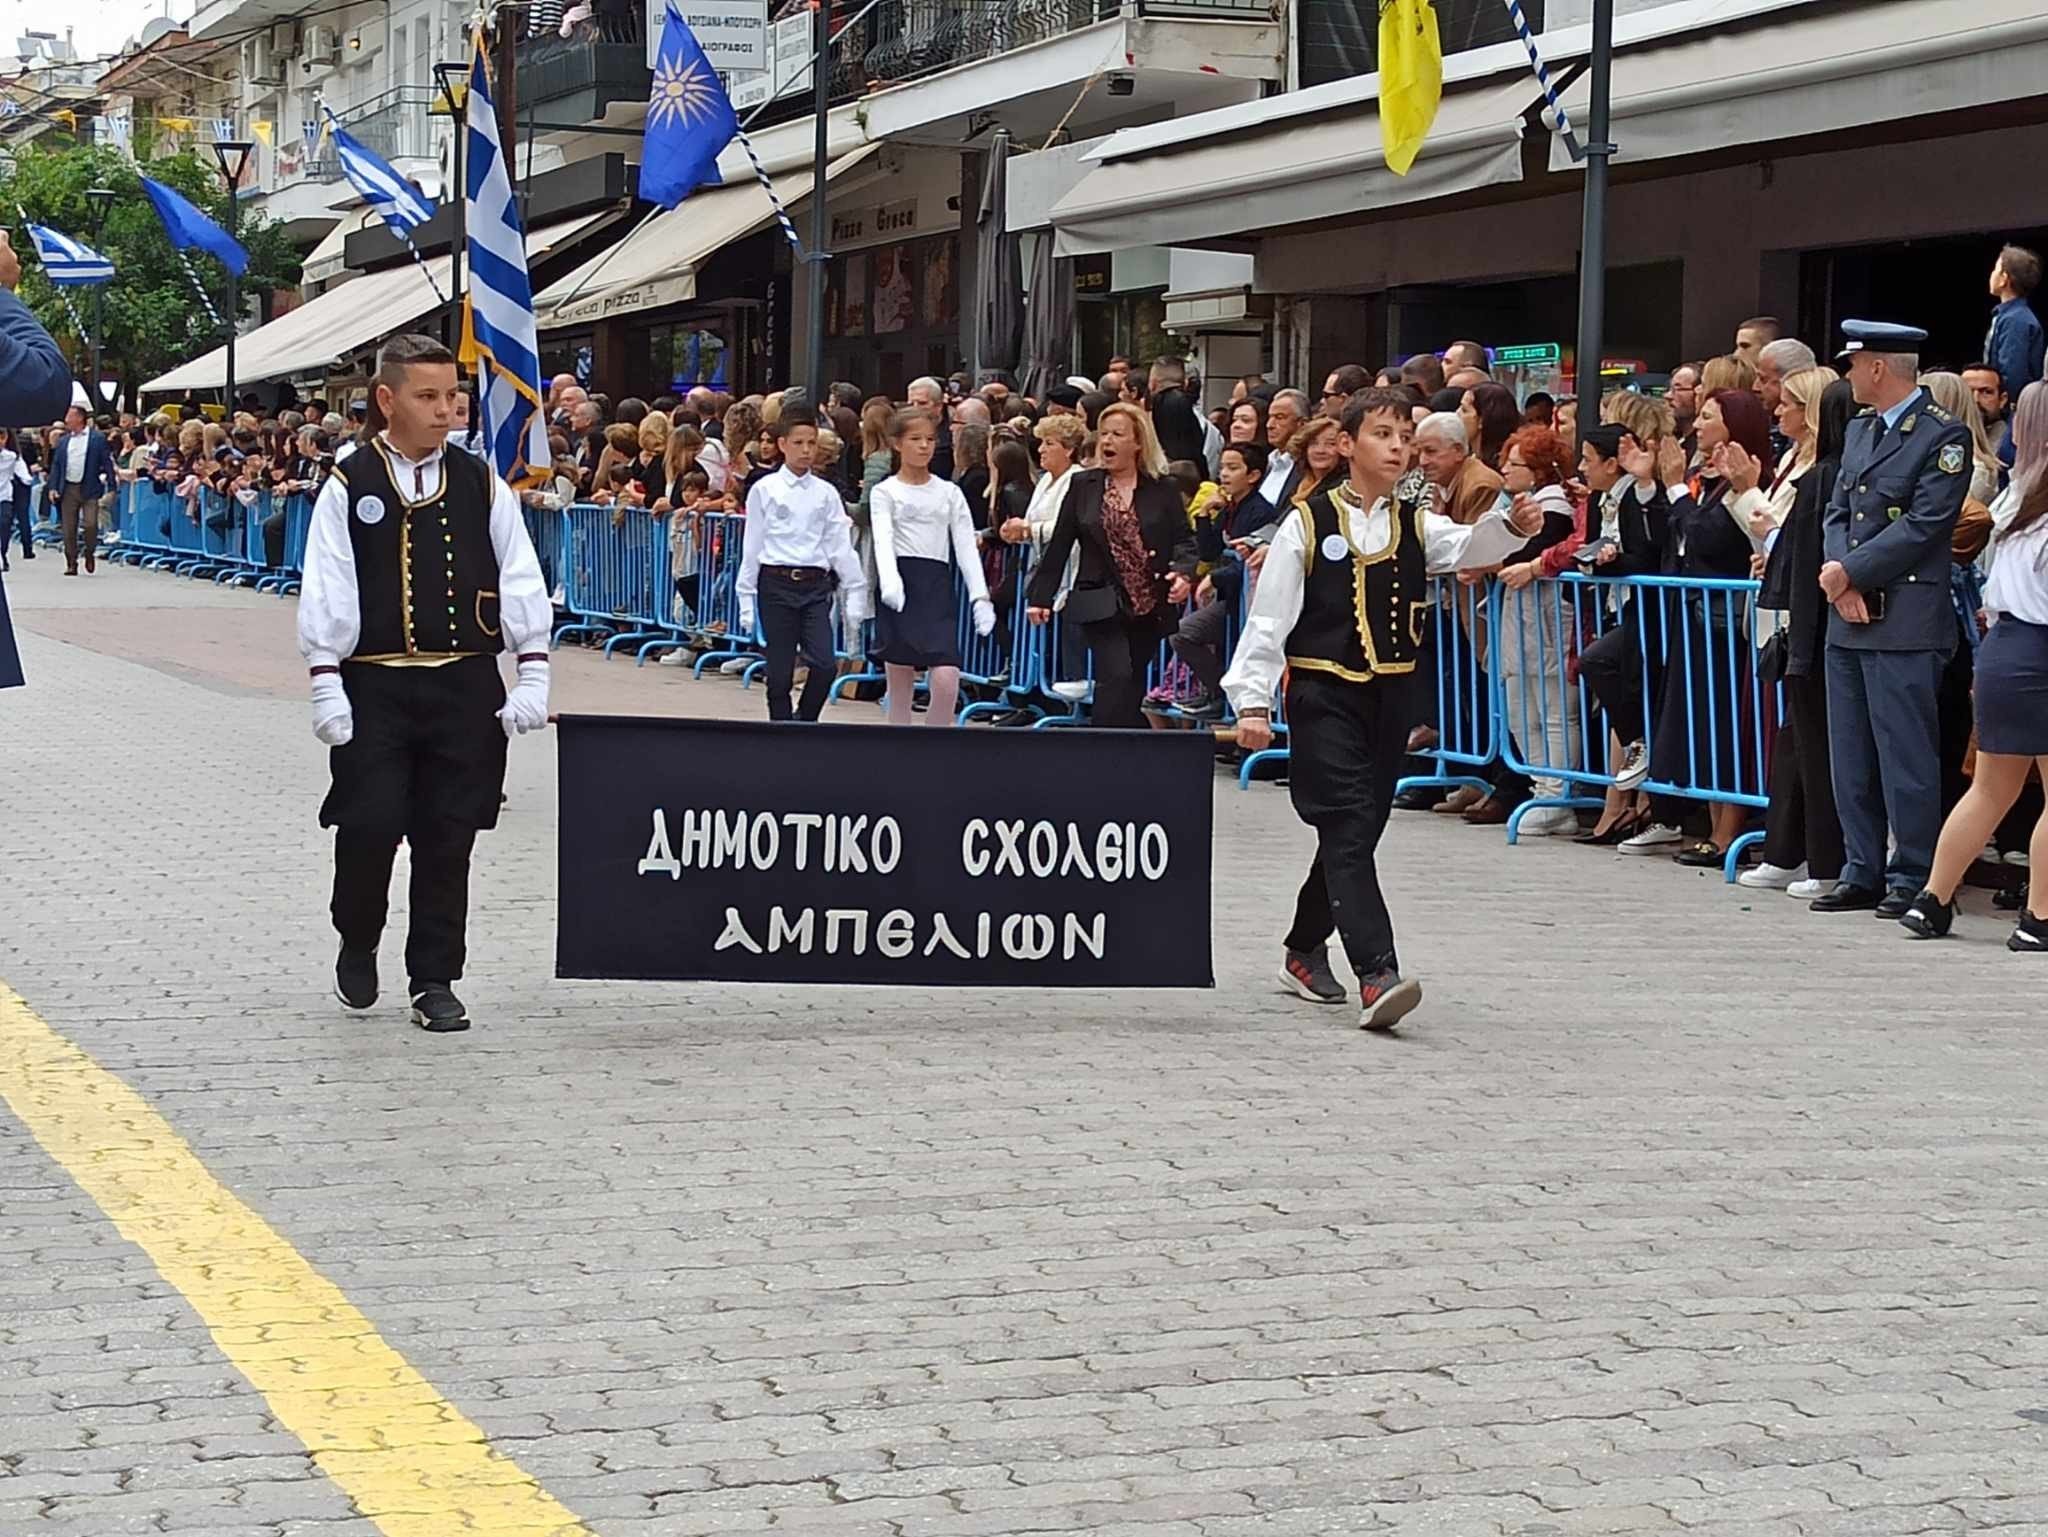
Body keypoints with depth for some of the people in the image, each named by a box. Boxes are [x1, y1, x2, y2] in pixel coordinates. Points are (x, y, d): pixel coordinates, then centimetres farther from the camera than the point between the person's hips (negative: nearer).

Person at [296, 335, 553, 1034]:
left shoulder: (482, 485, 5)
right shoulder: (349, 488, -1)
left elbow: (520, 583, 6)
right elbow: (327, 593, -2)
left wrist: (533, 674, -1)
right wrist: (327, 686, -8)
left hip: (466, 686, 2)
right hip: (374, 685, -2)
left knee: (448, 837, 4)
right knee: (370, 825, -6)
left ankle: (434, 981, 14)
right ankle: (357, 946, 22)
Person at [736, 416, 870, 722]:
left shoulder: (825, 494, 7)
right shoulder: (765, 490, 2)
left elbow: (841, 545, 8)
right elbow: (752, 547, 4)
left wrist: (855, 591, 3)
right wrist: (746, 597, 2)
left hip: (816, 585, 2)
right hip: (777, 583, -2)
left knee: (824, 663, -12)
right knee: (779, 671, 0)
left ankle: (804, 720, 11)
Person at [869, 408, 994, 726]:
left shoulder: (949, 493, 12)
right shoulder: (886, 492, 4)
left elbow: (966, 546, 7)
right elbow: (883, 539, -12)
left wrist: (980, 596, -5)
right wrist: (890, 583, -31)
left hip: (938, 584, 2)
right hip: (900, 584, -2)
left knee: (946, 682, -13)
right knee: (901, 688, 1)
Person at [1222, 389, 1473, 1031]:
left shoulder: (1416, 522, 7)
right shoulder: (1308, 525, -2)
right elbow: (1268, 619, -3)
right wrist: (1252, 700, -9)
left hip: (1392, 696, 5)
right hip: (1324, 695, -5)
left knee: (1356, 832, 13)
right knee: (1348, 831, -15)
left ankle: (1304, 951, 32)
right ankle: (1377, 977, -24)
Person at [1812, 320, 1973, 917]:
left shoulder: (1944, 436, -8)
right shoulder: (1859, 430, 17)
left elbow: (1924, 526, -14)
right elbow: (1838, 511, 15)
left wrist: (1851, 572, -13)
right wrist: (1836, 570, -4)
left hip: (1906, 623, -8)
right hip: (1850, 620, 8)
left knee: (1906, 757, -5)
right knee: (1851, 758, 10)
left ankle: (1912, 879, 1)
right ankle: (1863, 874, 17)